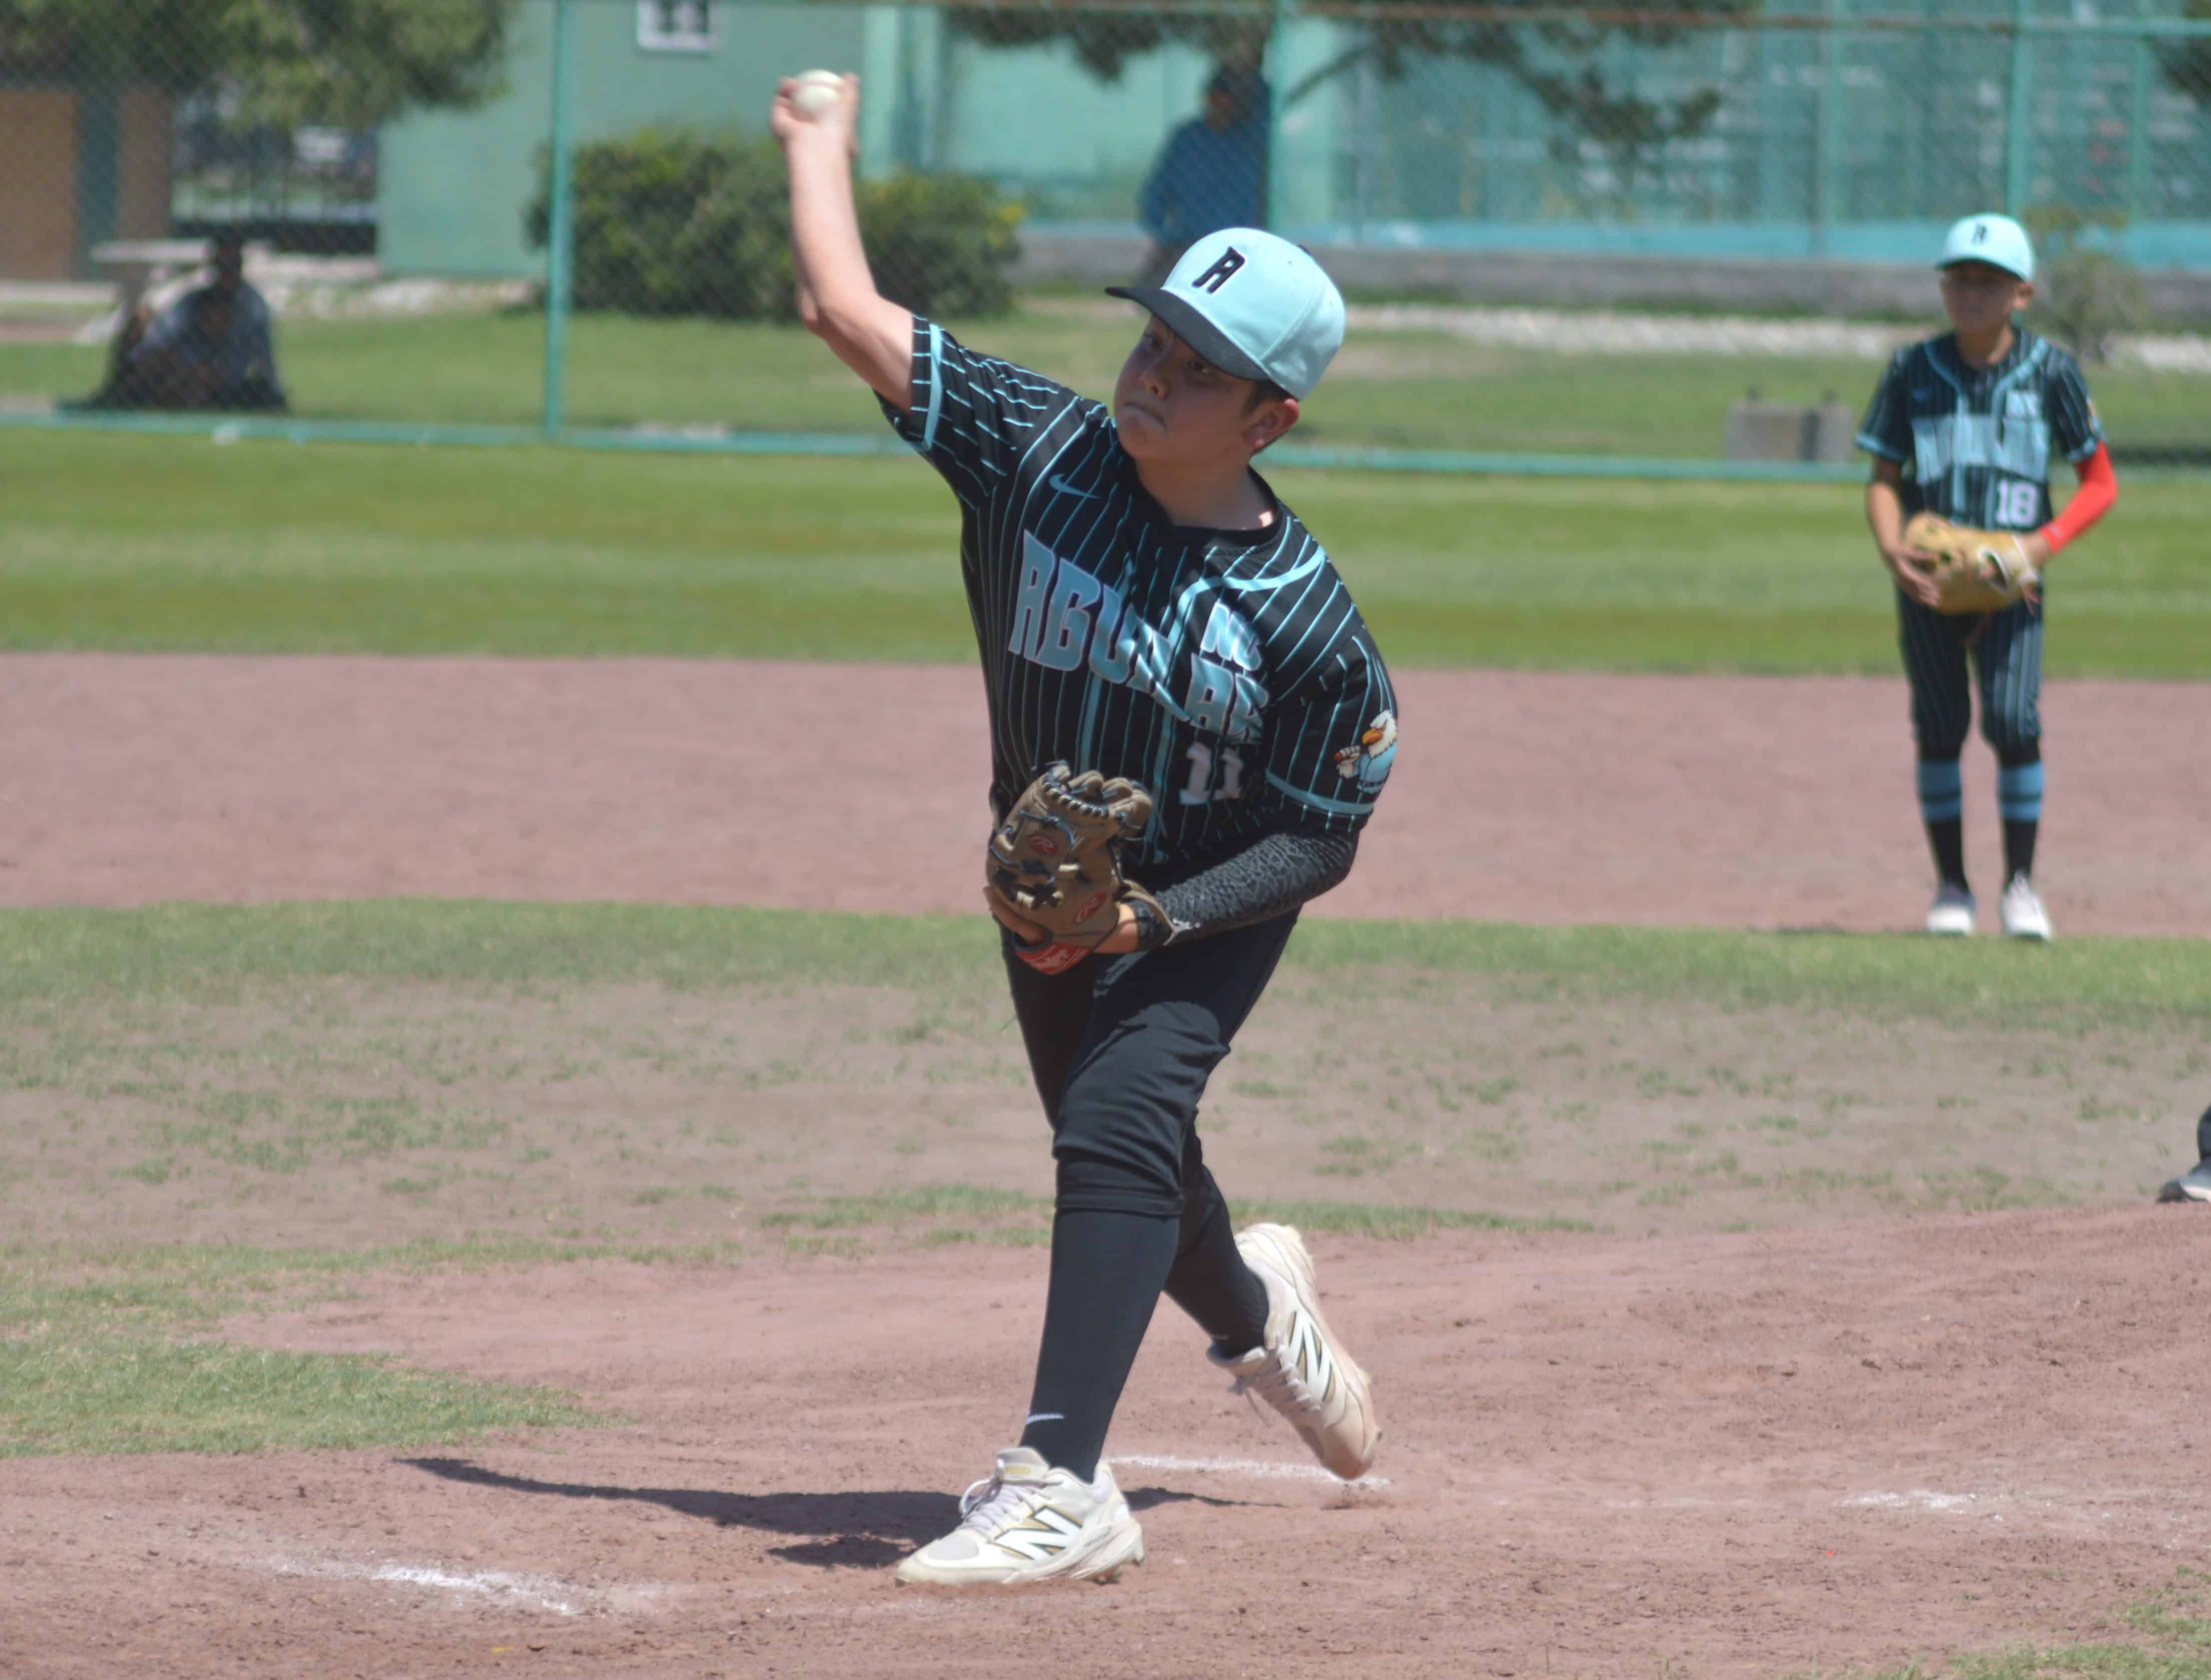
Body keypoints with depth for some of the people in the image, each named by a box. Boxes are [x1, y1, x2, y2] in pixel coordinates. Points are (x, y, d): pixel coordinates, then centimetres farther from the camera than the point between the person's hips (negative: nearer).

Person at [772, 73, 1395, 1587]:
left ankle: (1063, 1489, -31)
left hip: (1210, 909, -5)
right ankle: (1253, 1309, 57)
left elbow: (1321, 839, -18)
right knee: (1121, 1161, 21)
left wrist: (1156, 918, -30)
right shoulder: (1038, 444, -20)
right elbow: (847, 308, -15)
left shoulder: (1307, 619, -27)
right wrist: (822, 137, -4)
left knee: (1121, 1122, -27)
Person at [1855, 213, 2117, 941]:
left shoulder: (2051, 371, -2)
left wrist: (2048, 540, -16)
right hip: (1928, 573, 2)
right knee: (1940, 725, 0)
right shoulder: (1913, 371, 2)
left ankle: (2020, 883, -1)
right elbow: (1883, 478, 5)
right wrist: (1890, 545, -16)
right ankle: (1950, 886, 12)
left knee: (2014, 721, -14)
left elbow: (2100, 485, 2)